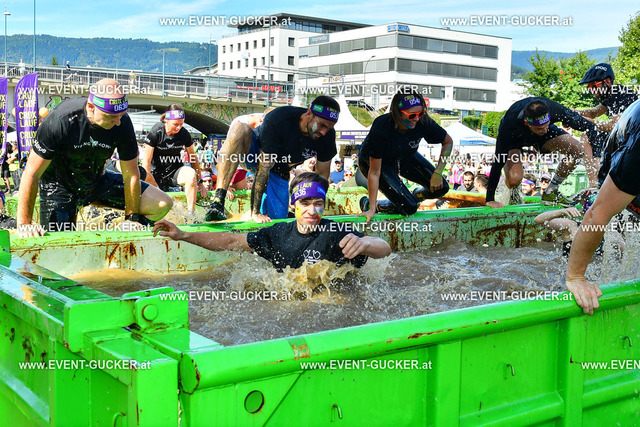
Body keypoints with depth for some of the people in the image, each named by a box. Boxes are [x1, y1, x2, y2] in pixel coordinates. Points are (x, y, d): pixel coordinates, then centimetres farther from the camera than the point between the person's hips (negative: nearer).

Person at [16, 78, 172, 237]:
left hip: (98, 181, 3)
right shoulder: (61, 121, -29)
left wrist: (132, 219, -6)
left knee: (162, 204, -10)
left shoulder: (122, 123, -20)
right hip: (59, 184, -3)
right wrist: (24, 224, -24)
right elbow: (32, 173, -23)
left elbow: (131, 175, -10)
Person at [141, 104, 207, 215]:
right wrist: (156, 188, -20)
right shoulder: (156, 132, -15)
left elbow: (193, 158, 7)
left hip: (175, 170, 2)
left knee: (191, 174, -32)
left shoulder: (184, 134, -6)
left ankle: (191, 213, -26)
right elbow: (146, 163, -15)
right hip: (157, 172, -2)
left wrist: (199, 182, 4)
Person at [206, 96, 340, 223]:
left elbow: (323, 174, -7)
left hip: (279, 172, 4)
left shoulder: (327, 135, -21)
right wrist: (255, 212, -33)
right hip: (254, 154, -4)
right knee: (240, 130, -38)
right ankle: (218, 201, -43)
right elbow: (264, 167, -34)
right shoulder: (278, 120, -35)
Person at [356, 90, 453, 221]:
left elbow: (448, 142, -7)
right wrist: (372, 209, -28)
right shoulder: (381, 129, -38)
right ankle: (367, 203, 7)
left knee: (440, 188, -7)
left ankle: (415, 195, 25)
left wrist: (438, 172, -17)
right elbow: (374, 172, -31)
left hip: (405, 157, 5)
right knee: (409, 208, -16)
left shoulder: (424, 122, -28)